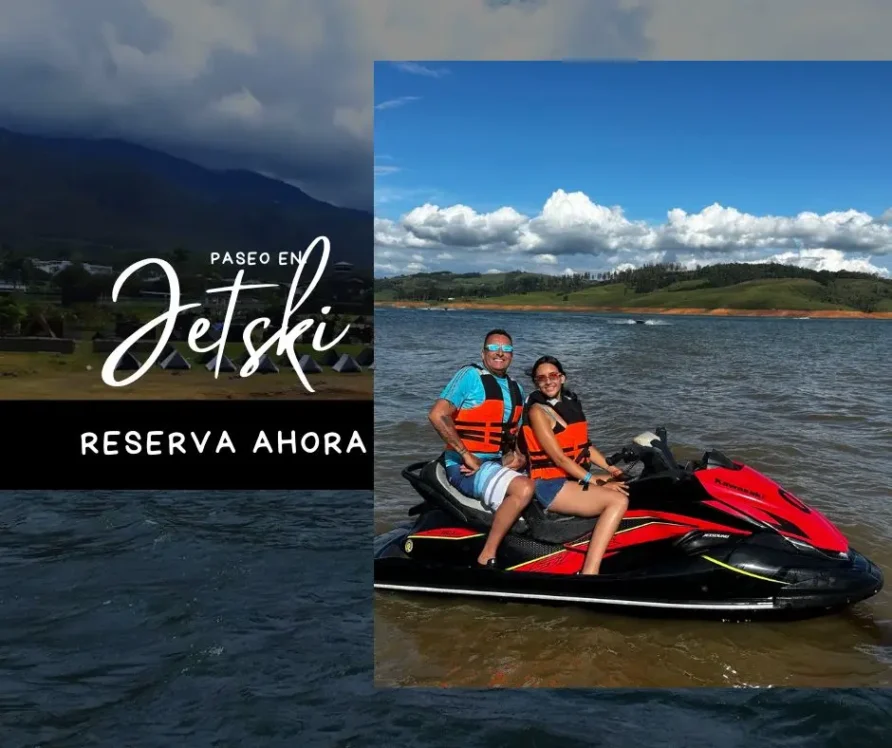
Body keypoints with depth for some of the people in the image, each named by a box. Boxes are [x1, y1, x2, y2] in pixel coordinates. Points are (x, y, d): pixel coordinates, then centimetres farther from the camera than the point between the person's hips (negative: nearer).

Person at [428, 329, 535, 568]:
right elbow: (437, 415, -17)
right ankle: (486, 558, -22)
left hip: (499, 465, 8)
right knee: (524, 488, -29)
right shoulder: (471, 375, -6)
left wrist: (518, 456, -4)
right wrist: (467, 455, -18)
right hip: (466, 467, -8)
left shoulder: (516, 389, 17)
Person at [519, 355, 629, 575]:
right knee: (618, 501, -24)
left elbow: (583, 444, 18)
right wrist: (595, 481, -19)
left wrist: (609, 467, 4)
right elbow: (559, 458, -15)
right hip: (550, 484, -8)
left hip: (576, 479, 8)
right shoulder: (538, 410, -8)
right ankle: (589, 572, -31)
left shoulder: (570, 402, 15)